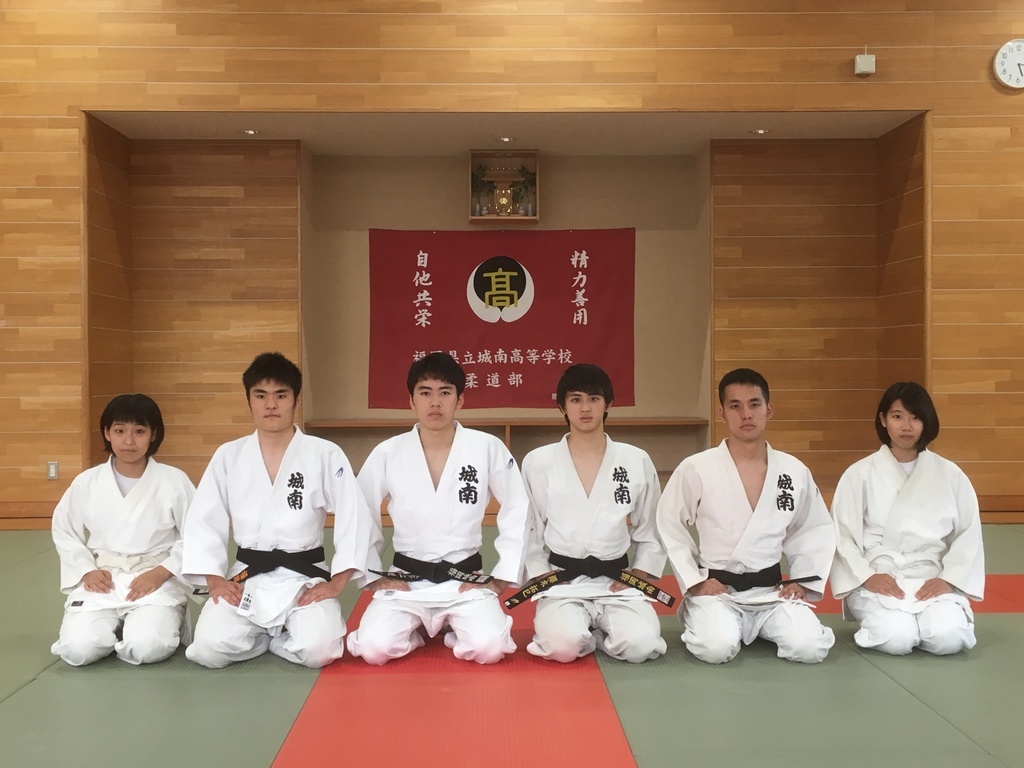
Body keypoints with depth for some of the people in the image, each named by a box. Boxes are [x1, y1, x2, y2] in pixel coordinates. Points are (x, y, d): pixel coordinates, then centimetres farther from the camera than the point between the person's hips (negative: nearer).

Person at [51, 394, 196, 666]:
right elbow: (64, 532, 14)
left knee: (147, 648, -27)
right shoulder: (86, 483, 2)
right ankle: (117, 628, 13)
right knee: (78, 649, -21)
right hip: (102, 581, 3)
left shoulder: (174, 480, -5)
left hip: (157, 580, -2)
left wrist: (161, 573, -13)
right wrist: (86, 571, -2)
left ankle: (167, 621, 9)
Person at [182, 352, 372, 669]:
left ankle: (275, 636, 10)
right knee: (209, 649, -21)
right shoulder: (228, 456, 2)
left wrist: (336, 583, -13)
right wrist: (215, 581, -6)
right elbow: (202, 521, 4)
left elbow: (355, 518, -8)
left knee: (318, 650, -25)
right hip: (246, 577, 2)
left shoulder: (326, 454, -6)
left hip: (305, 576, -1)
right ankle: (259, 634, 13)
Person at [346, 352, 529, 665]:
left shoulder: (488, 448, -7)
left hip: (466, 579, -1)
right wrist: (372, 576, 0)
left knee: (489, 648, -24)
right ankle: (414, 631, 13)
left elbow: (519, 514, -2)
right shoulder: (387, 453, -4)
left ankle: (454, 628, 11)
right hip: (406, 579, 1)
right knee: (374, 648, -21)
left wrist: (502, 578, -5)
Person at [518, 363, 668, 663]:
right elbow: (526, 531, 7)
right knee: (564, 646, -30)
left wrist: (637, 578, 0)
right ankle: (553, 623, 5)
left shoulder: (637, 461, 3)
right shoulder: (537, 462, 0)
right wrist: (543, 579, -3)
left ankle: (593, 631, 6)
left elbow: (651, 531, 12)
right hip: (561, 581, -1)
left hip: (617, 581, 2)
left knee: (640, 644, -26)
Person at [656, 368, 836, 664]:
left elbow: (816, 529, 14)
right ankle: (703, 618, 9)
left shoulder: (795, 471, 1)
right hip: (716, 588, -3)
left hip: (772, 589, 3)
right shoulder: (695, 469, -10)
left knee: (810, 648, -20)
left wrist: (804, 582, 4)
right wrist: (695, 581, -6)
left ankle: (754, 627, 14)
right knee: (717, 648, -29)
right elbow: (669, 526, -1)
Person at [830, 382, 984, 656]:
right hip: (877, 582, -2)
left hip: (932, 582, 2)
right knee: (896, 638, -28)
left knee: (947, 638, -25)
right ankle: (876, 620, 6)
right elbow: (842, 536, 0)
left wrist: (948, 579, -7)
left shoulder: (950, 475, 4)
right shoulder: (859, 474, -1)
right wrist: (867, 577, -13)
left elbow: (969, 533, 7)